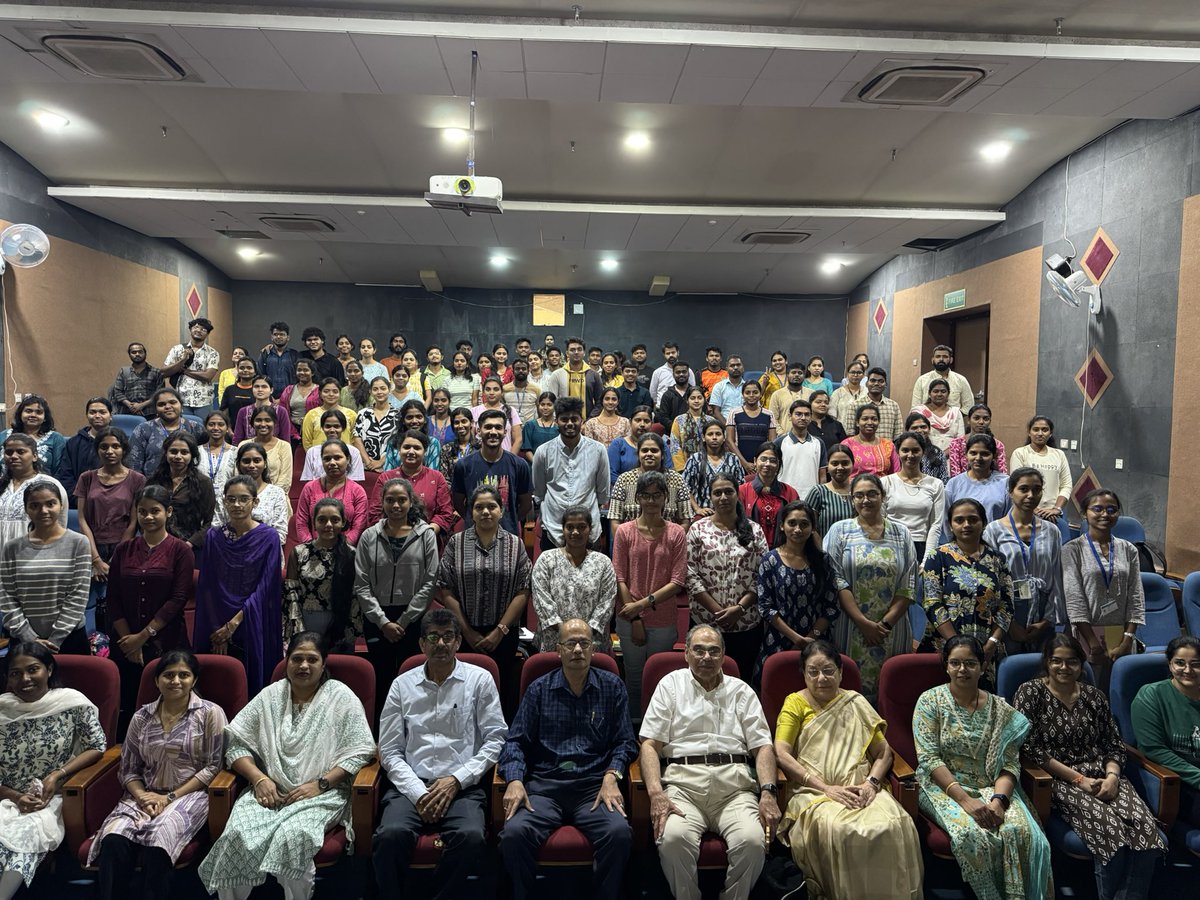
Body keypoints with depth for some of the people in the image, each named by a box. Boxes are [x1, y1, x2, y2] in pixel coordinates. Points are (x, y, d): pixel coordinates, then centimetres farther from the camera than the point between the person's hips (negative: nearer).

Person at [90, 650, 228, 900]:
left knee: (156, 842, -33)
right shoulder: (142, 717, 12)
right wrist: (141, 795, -9)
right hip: (145, 795, 3)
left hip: (189, 794, -3)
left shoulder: (210, 713, -1)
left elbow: (214, 766, -5)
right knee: (113, 839, -28)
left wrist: (171, 797, -11)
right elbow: (128, 769, 12)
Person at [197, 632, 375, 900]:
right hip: (269, 790, 3)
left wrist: (320, 784, -13)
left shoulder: (342, 697, 1)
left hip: (322, 794, -3)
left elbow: (359, 752, -3)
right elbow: (236, 743, 8)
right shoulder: (270, 695, 12)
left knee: (293, 835, -32)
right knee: (238, 835, -25)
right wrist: (259, 779, -8)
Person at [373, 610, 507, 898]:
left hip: (462, 786, -1)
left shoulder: (479, 680, 7)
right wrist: (418, 792, -8)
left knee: (472, 836, -31)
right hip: (411, 785, 1)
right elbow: (389, 751, 7)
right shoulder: (402, 685, 11)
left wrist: (456, 780, -8)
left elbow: (496, 739, 3)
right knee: (391, 835, -30)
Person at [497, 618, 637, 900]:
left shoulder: (612, 687, 11)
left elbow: (625, 742, 9)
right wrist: (515, 780, -10)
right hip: (544, 785, 0)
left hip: (595, 785, 0)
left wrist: (611, 776, -10)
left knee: (620, 833, -30)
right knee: (514, 833, -28)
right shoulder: (539, 690, 12)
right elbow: (516, 742, 8)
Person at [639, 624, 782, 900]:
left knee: (753, 841, -28)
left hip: (735, 786, 2)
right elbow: (650, 744, 6)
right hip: (683, 783, -1)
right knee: (673, 838, -32)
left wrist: (769, 792, -5)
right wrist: (656, 793, -10)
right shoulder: (671, 685, 15)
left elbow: (762, 746, 13)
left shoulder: (741, 690, 21)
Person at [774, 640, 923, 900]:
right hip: (814, 792, -2)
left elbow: (884, 753, 15)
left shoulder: (856, 704, 17)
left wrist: (871, 782, -6)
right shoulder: (795, 703, 8)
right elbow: (781, 754, -4)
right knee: (837, 830, -35)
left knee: (894, 827, -29)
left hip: (859, 790, 3)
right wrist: (826, 788, -13)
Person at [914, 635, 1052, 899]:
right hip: (945, 787, -2)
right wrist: (964, 799, -21)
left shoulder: (1000, 709, 7)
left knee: (1019, 831, -28)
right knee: (972, 834, -32)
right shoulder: (930, 701, -2)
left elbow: (1010, 763, 1)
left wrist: (999, 799, -19)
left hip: (992, 788, 3)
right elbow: (929, 759, -10)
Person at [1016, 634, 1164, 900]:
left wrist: (1112, 776, -8)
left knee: (1146, 828, -25)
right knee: (1109, 827, -30)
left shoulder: (1094, 696, 15)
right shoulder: (1030, 693, 0)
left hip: (1103, 776, 4)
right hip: (1059, 781, -4)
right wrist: (1079, 779, -11)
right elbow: (1029, 748, -7)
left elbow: (1115, 745, 14)